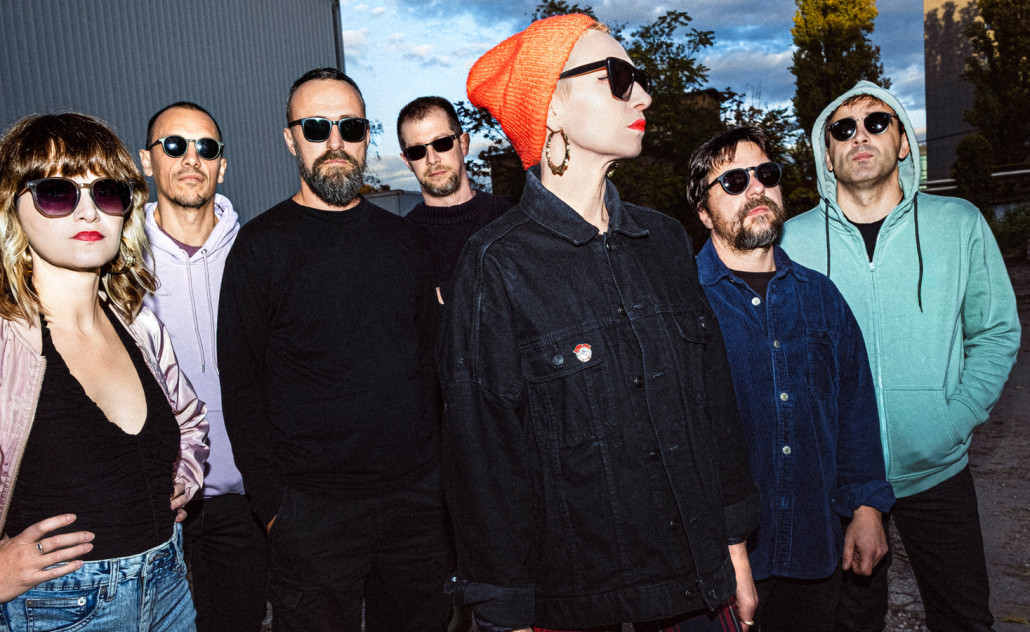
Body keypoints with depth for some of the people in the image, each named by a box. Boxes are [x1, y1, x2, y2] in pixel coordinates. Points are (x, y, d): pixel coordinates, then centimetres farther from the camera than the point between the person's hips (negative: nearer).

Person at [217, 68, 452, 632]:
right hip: (313, 508, -4)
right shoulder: (262, 245, -5)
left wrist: (442, 465, 8)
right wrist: (271, 505, -10)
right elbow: (241, 388, -6)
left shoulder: (399, 237, 8)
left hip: (421, 495, 4)